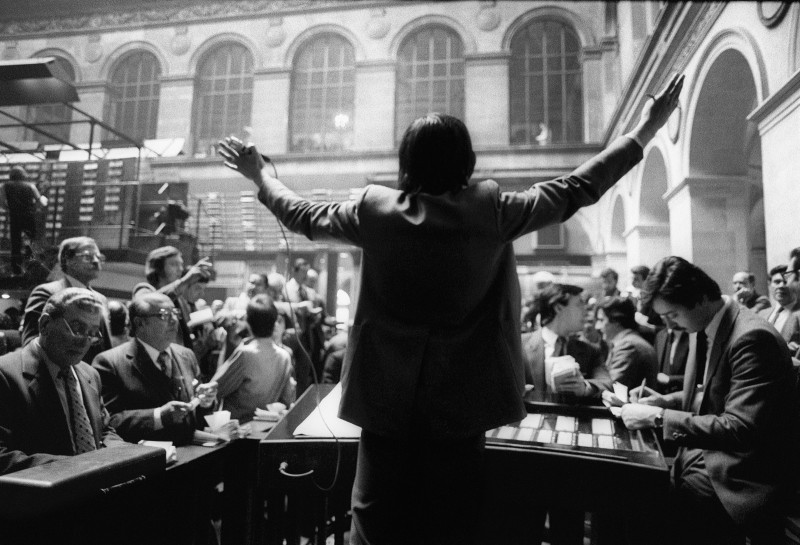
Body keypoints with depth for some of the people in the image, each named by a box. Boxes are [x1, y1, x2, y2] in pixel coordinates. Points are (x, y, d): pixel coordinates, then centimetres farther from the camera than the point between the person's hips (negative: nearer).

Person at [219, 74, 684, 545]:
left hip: (386, 399, 1)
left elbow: (303, 216, 9)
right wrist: (647, 130, 10)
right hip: (461, 400, 0)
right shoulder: (492, 211, -11)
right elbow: (578, 189, -2)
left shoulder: (374, 209, -7)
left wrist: (259, 174, 27)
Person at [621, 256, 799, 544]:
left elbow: (740, 429, -26)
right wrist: (665, 400, 0)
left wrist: (658, 417, -25)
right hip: (703, 450, 8)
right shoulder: (702, 329, 4)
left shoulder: (752, 338, -22)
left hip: (740, 474, -7)